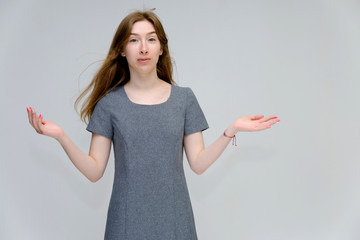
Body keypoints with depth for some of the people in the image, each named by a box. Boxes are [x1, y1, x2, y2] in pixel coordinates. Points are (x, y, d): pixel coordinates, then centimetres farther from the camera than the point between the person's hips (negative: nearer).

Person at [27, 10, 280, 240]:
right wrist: (61, 136, -17)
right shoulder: (109, 104, -2)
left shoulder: (184, 98, 1)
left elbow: (198, 163, -2)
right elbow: (94, 171, -5)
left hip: (174, 218, 1)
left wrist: (232, 130, -12)